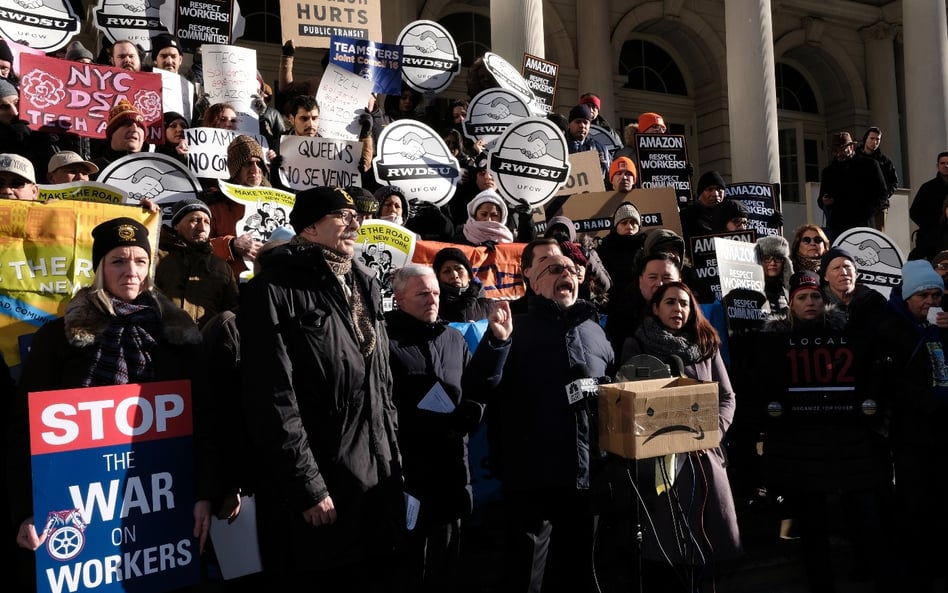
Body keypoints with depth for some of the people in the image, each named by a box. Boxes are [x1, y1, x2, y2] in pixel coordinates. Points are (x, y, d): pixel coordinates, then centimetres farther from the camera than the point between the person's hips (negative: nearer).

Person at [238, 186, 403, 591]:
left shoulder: (363, 289, 13)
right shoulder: (275, 291, -9)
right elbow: (273, 400, -15)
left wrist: (393, 458, 12)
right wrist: (306, 485, -17)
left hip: (376, 481, 7)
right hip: (314, 491, -6)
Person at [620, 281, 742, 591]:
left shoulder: (706, 346, 12)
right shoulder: (636, 345, 2)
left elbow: (727, 397, 11)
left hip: (703, 454, 4)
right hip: (657, 455, -3)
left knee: (706, 536, 8)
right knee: (660, 541, -1)